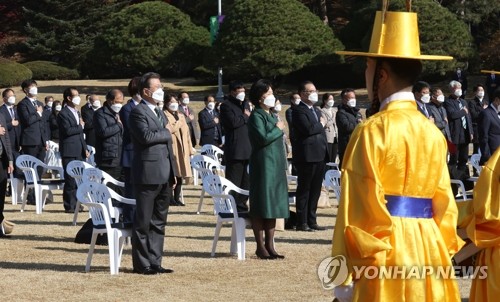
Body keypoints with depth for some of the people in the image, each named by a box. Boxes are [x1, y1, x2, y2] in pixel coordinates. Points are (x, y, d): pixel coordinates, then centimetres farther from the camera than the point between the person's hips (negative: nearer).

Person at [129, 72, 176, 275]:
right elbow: (146, 136, -24)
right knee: (143, 222, -2)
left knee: (159, 222, 11)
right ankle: (142, 264, 3)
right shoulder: (138, 112, -8)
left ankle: (155, 262, 16)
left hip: (164, 176, 9)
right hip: (148, 175, -9)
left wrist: (172, 174, 18)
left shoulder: (160, 113, 20)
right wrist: (167, 133, -7)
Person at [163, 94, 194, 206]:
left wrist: (190, 150, 18)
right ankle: (170, 198, -4)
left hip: (182, 150, 7)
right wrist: (178, 123, -5)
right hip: (171, 150, -7)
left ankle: (177, 198, 11)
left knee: (180, 176, 6)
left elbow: (186, 133, 22)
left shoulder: (181, 116, 22)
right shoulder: (164, 116, -2)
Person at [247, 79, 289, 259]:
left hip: (276, 165, 8)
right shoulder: (256, 116, -9)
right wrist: (278, 129, -7)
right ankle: (260, 247, 0)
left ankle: (270, 245, 12)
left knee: (273, 204, 8)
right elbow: (264, 138, -23)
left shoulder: (271, 115, 17)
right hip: (263, 165, -8)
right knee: (261, 206, -4)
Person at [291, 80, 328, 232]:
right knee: (304, 189, -3)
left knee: (315, 190, 10)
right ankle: (302, 223, 1)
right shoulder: (299, 110, -9)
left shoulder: (317, 110, 20)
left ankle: (311, 221, 16)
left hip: (320, 156, 8)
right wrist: (321, 124, -6)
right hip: (307, 156, -8)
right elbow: (308, 129, -23)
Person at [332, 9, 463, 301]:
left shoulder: (372, 130, -10)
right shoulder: (433, 133, 8)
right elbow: (444, 203, 12)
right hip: (429, 250, 6)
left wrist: (346, 273, -10)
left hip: (384, 255, -6)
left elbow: (360, 205, -13)